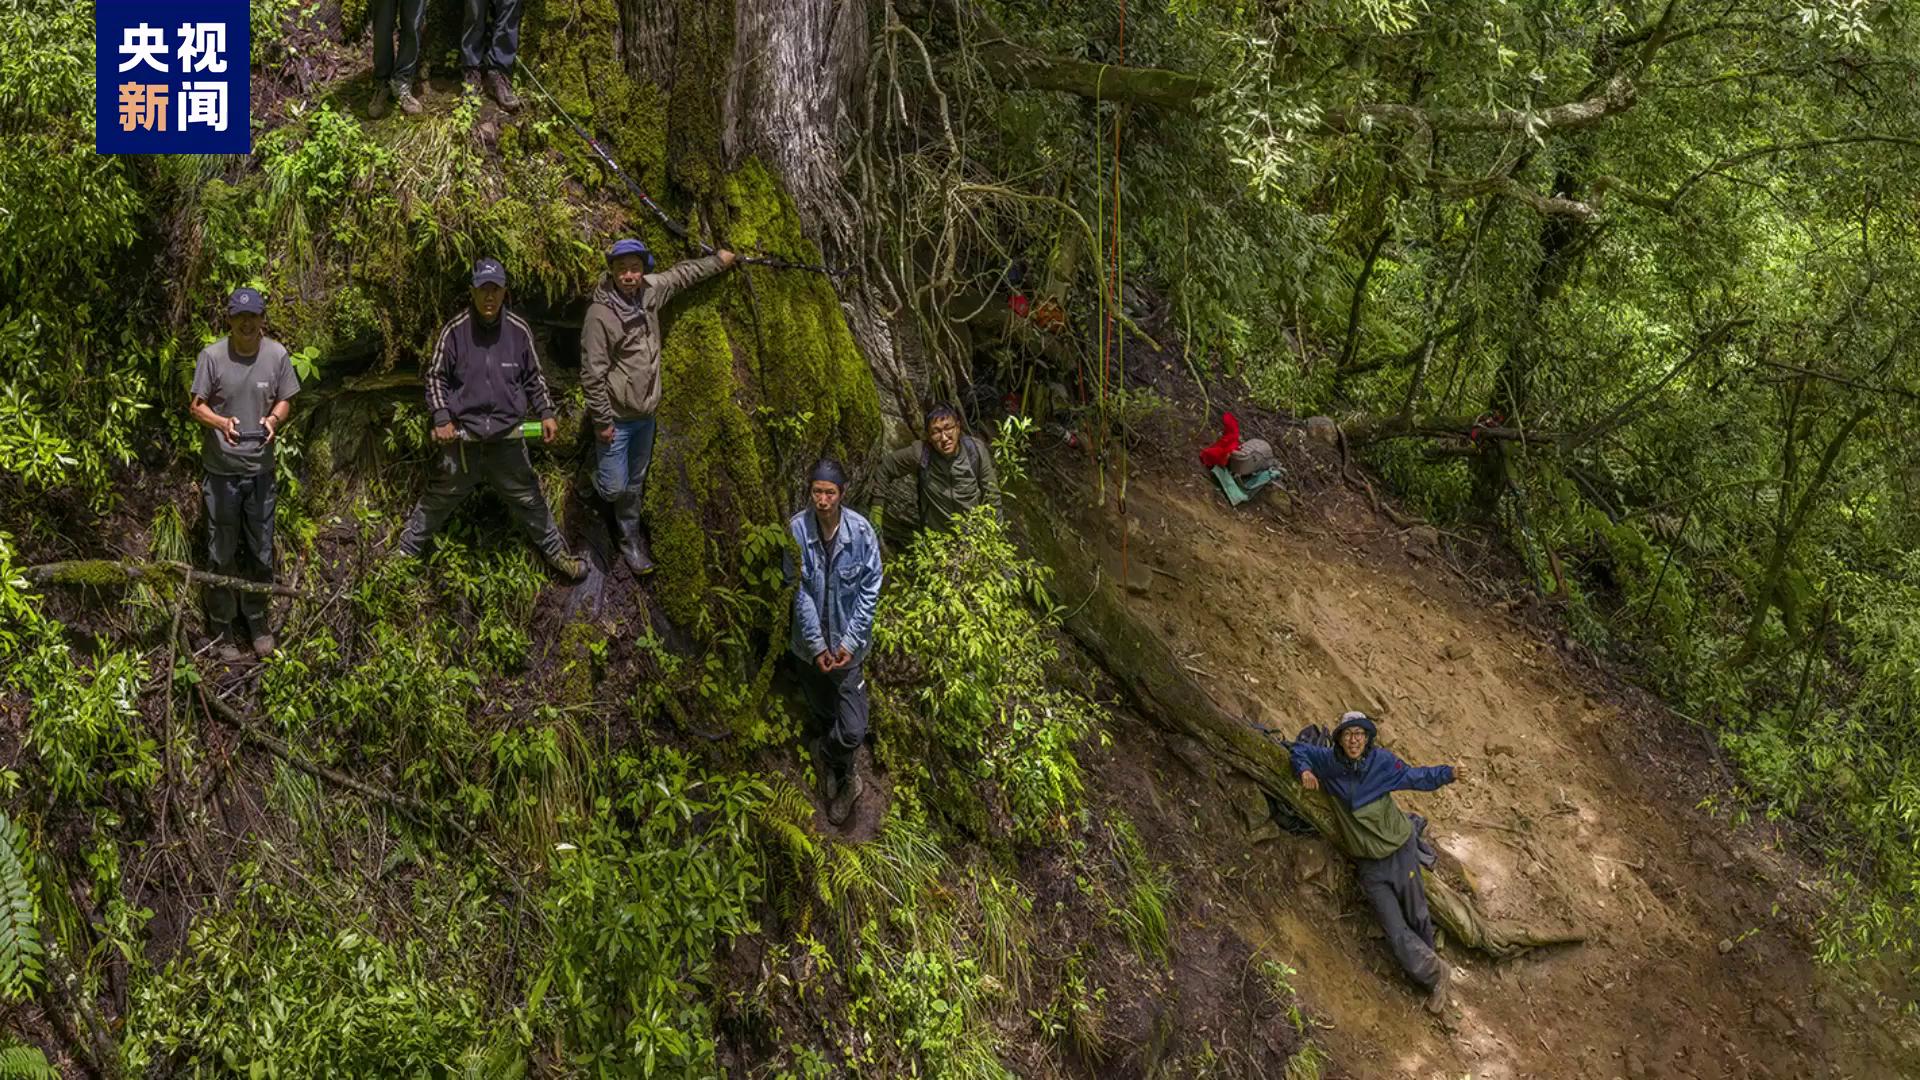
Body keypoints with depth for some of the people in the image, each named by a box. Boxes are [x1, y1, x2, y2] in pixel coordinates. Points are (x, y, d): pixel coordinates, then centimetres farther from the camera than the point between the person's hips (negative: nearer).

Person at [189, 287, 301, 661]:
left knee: (260, 549, 13)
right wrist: (221, 423, -25)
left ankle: (257, 618, 32)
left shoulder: (277, 355, -5)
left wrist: (274, 419, -17)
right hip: (221, 470, -2)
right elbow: (196, 405, -5)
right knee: (222, 551, 7)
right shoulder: (212, 356, -11)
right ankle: (222, 626, 22)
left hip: (261, 469, 2)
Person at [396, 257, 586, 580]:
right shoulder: (454, 331, -10)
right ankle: (407, 550, 25)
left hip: (507, 436, 2)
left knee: (528, 498, 13)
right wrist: (441, 419, -10)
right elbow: (435, 377, -1)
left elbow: (533, 378, 9)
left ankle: (555, 553, 27)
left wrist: (546, 413, -1)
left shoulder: (519, 330, -3)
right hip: (462, 436, -2)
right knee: (440, 497, 9)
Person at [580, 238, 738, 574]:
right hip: (617, 417, -6)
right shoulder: (600, 314, -22)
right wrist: (602, 420, -17)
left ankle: (631, 539, 33)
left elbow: (682, 274, 18)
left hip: (646, 413, 6)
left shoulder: (650, 291, -4)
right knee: (615, 488, 0)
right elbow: (592, 373, -19)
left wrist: (719, 260, 28)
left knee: (635, 483, 17)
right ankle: (595, 480, 35)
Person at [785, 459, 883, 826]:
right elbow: (799, 591, -11)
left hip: (848, 643, -1)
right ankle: (843, 777, 43)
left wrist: (850, 641, -12)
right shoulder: (796, 529, -14)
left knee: (853, 730, -4)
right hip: (811, 642, 1)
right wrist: (817, 644, -14)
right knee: (823, 713, 18)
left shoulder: (861, 531, -15)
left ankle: (825, 755, 29)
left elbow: (870, 589, -8)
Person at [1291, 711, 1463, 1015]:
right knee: (1397, 933, -2)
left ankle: (1430, 970, 34)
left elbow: (1416, 777, -1)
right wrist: (1305, 770, -11)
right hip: (1370, 865, 1)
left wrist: (1447, 773, -16)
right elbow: (1300, 749, 8)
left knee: (1417, 918, 10)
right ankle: (1435, 974, 16)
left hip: (1400, 851, -1)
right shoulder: (1328, 762, -9)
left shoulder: (1382, 761, -13)